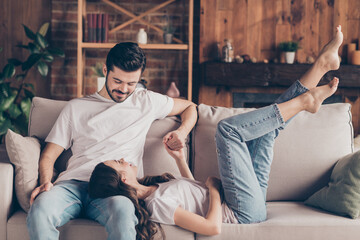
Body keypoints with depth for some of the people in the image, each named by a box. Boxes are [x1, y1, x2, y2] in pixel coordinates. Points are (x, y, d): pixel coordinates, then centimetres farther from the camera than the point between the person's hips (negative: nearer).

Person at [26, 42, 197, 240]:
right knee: (41, 207, -36)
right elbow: (49, 155, 17)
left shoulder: (146, 101, 21)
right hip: (73, 184, 1)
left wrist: (181, 132, 11)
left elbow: (189, 107, 34)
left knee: (122, 209, -40)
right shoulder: (75, 108, 21)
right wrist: (45, 182, -5)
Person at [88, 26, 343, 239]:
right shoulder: (156, 204, -25)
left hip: (249, 207, 9)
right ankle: (304, 101, -5)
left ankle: (322, 64, 3)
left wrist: (180, 159, 9)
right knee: (227, 128, -21)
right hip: (246, 212, -9)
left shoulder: (148, 191, 6)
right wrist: (214, 187, -16)